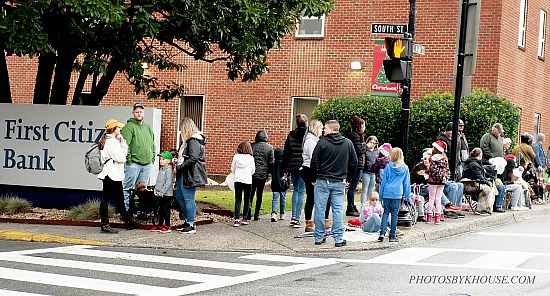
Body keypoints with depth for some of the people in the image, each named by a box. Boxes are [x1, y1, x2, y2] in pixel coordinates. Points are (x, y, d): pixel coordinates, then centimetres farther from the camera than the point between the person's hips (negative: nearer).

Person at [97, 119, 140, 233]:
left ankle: (128, 221, 24)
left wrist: (122, 141, 5)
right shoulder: (110, 142, -16)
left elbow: (124, 153, 16)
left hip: (115, 175, 11)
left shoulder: (114, 140, 17)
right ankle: (105, 225, -4)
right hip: (110, 175, -11)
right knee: (106, 199, -6)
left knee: (120, 199, 16)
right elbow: (121, 158, -18)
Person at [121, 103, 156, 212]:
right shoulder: (129, 127, -5)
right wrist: (128, 159, -15)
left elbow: (153, 144, 25)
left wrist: (152, 157, 14)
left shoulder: (148, 128, 18)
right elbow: (125, 145, -12)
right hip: (133, 164, -7)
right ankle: (125, 210, -1)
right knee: (128, 188, -5)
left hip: (147, 164, 7)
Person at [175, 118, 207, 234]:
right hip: (183, 174, 11)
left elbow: (193, 158, -23)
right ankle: (187, 221, 24)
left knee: (188, 199, -6)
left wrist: (180, 167, -19)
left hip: (190, 174, -11)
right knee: (180, 197, 15)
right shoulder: (188, 139, 16)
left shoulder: (194, 140, -15)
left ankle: (191, 225, -1)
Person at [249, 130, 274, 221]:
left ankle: (249, 209, -13)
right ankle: (257, 215, 9)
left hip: (252, 173, 0)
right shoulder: (269, 147, -1)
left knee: (251, 193, 9)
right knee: (259, 195, 8)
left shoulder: (251, 146, -2)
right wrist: (268, 173, 14)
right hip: (263, 174, 0)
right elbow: (271, 163, 0)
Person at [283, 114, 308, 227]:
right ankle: (297, 218, 1)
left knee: (296, 189, 20)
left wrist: (285, 169, 11)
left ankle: (294, 216, 14)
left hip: (293, 167, 3)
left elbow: (285, 153, 5)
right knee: (301, 191, 3)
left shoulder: (291, 135, 3)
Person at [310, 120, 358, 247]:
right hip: (340, 182, 3)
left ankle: (319, 237, 9)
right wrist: (348, 178, 16)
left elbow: (314, 162, -8)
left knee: (320, 209, 5)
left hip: (323, 181, -3)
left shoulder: (322, 143, -9)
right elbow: (354, 163, 7)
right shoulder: (348, 143, 3)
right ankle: (339, 238, 4)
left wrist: (314, 178, 5)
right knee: (338, 210, 6)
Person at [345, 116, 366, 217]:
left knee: (352, 187, 13)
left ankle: (352, 208, 19)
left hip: (357, 165, 10)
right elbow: (359, 151, -18)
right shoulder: (355, 136, -14)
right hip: (357, 164, -10)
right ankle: (350, 209, -3)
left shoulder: (356, 135, 16)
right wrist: (365, 147, -1)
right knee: (352, 187, -6)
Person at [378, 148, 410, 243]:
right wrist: (408, 196, 13)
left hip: (387, 193, 0)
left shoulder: (388, 167, 0)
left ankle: (382, 231, -8)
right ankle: (392, 235, 6)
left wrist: (381, 195, 10)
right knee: (394, 214, 5)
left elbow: (383, 181, 4)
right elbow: (406, 183, 9)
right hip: (397, 194, 0)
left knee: (386, 212, 8)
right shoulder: (405, 168, 5)